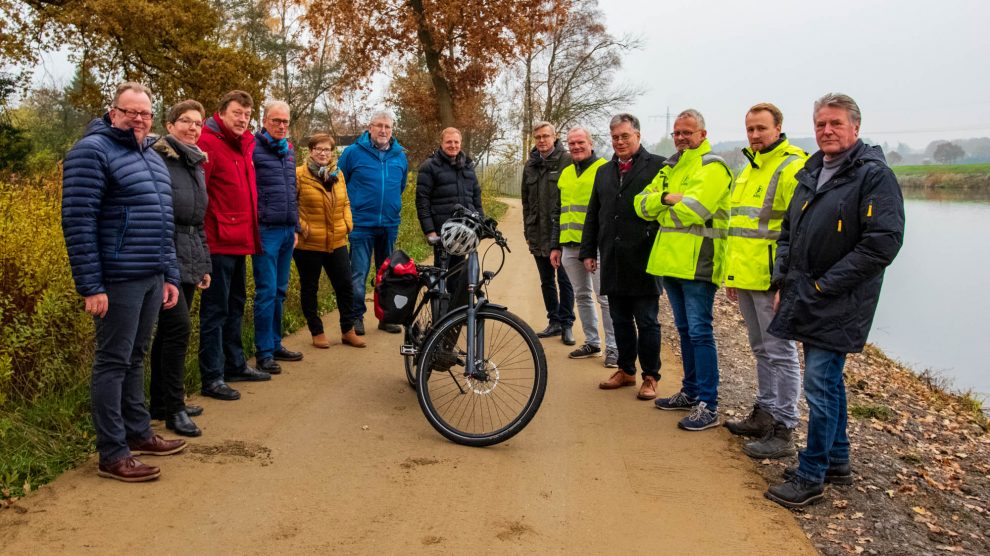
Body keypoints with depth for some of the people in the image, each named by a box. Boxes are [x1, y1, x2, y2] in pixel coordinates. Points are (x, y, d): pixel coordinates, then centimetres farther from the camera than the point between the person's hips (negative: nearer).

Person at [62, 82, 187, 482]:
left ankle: (138, 433, 28)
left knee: (135, 359, 17)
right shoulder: (92, 151, -9)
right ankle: (112, 455, 6)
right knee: (113, 362, -2)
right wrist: (90, 286, -19)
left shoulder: (153, 157, 17)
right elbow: (77, 222, -15)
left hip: (151, 278, 8)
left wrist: (170, 275, 17)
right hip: (118, 279, -8)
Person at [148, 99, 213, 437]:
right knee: (178, 327, -11)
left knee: (168, 331, 13)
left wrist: (204, 264, 21)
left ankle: (160, 402, 22)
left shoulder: (197, 164, 18)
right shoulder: (157, 159, -8)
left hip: (190, 260, 8)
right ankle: (174, 408, -1)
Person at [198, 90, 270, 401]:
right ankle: (211, 378, 4)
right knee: (215, 310, -3)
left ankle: (235, 365, 31)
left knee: (235, 305, 18)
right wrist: (204, 235, -22)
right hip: (219, 242, -9)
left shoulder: (245, 145, 15)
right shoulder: (208, 142, -12)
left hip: (241, 240, 9)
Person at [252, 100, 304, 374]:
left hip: (287, 231, 7)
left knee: (279, 291, 12)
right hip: (265, 230, -7)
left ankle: (275, 344, 22)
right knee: (267, 292, -5)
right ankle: (264, 352, 2)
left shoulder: (289, 150, 16)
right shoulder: (253, 148, -7)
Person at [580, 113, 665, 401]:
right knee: (620, 320, 13)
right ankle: (626, 370, 26)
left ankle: (650, 376, 14)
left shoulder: (657, 166, -2)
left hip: (644, 261, -5)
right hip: (612, 261, 5)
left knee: (647, 321, 3)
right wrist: (588, 251, 15)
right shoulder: (604, 171, 16)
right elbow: (592, 215, 19)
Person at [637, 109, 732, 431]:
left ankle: (708, 405, -3)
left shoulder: (712, 167, -8)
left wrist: (662, 209, -3)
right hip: (671, 260, 8)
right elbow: (643, 204, 8)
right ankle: (691, 392, 27)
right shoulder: (671, 167, 18)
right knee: (685, 330, 16)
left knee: (699, 332, -8)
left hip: (697, 263, -8)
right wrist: (667, 198, -11)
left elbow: (692, 210, -21)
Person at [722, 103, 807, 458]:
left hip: (773, 280, -9)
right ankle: (765, 414, 30)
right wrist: (732, 273, 20)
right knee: (762, 350, 18)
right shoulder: (749, 169, 17)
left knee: (780, 353, -2)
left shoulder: (793, 167, -12)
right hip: (746, 279, 9)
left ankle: (783, 431, 5)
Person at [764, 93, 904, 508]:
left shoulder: (874, 176, -11)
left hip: (838, 304, -8)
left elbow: (883, 243, -19)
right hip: (805, 300, 8)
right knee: (828, 380, 16)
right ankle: (837, 460, 30)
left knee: (819, 384, -6)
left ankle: (811, 477, 5)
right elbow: (788, 232, 21)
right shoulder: (811, 174, 13)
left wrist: (825, 285, -17)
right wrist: (782, 280, 8)